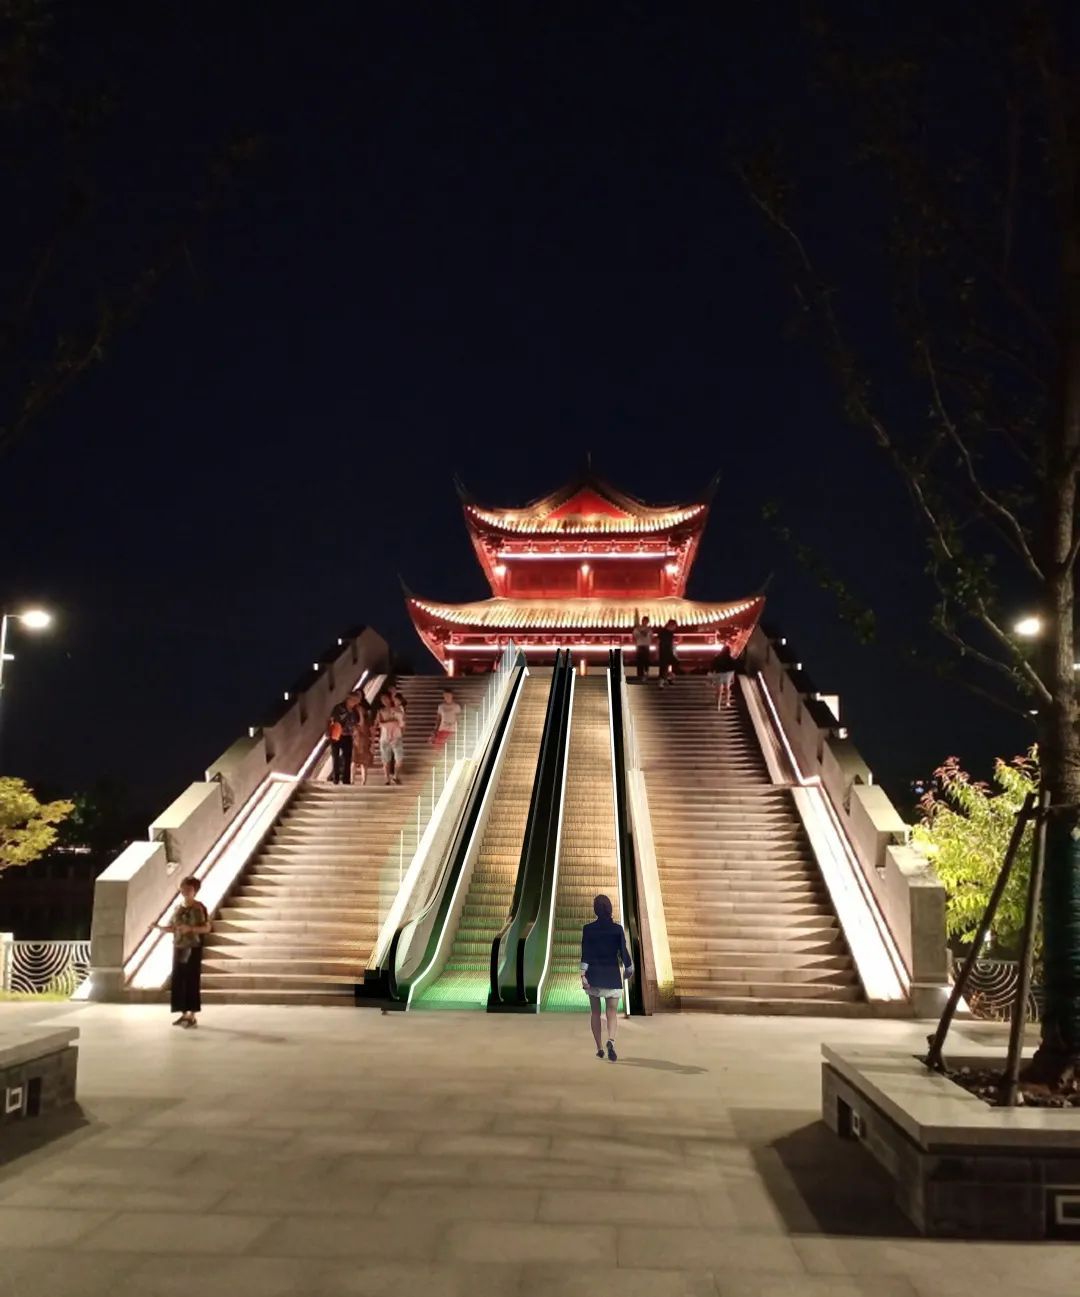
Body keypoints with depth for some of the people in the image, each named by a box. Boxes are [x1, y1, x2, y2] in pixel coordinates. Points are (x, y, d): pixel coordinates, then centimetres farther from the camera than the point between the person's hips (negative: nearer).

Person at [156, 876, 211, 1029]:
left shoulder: (199, 908, -8)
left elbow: (207, 928, -11)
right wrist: (160, 927, -8)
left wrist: (191, 928, -24)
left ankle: (192, 1016, 1)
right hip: (178, 948, 6)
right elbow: (172, 927, 10)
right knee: (178, 982, 7)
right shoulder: (178, 908, 9)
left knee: (192, 981, -4)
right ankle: (184, 1014, 16)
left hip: (193, 949, -6)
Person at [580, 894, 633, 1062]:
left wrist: (583, 974, -12)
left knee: (595, 1012, 14)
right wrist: (629, 969, 15)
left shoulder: (588, 928, -5)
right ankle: (611, 1040, -26)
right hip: (612, 975, -1)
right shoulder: (617, 928, -5)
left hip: (593, 974, 1)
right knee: (612, 1012, 1)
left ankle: (599, 1048, 17)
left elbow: (585, 953, -10)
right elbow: (623, 951, -1)